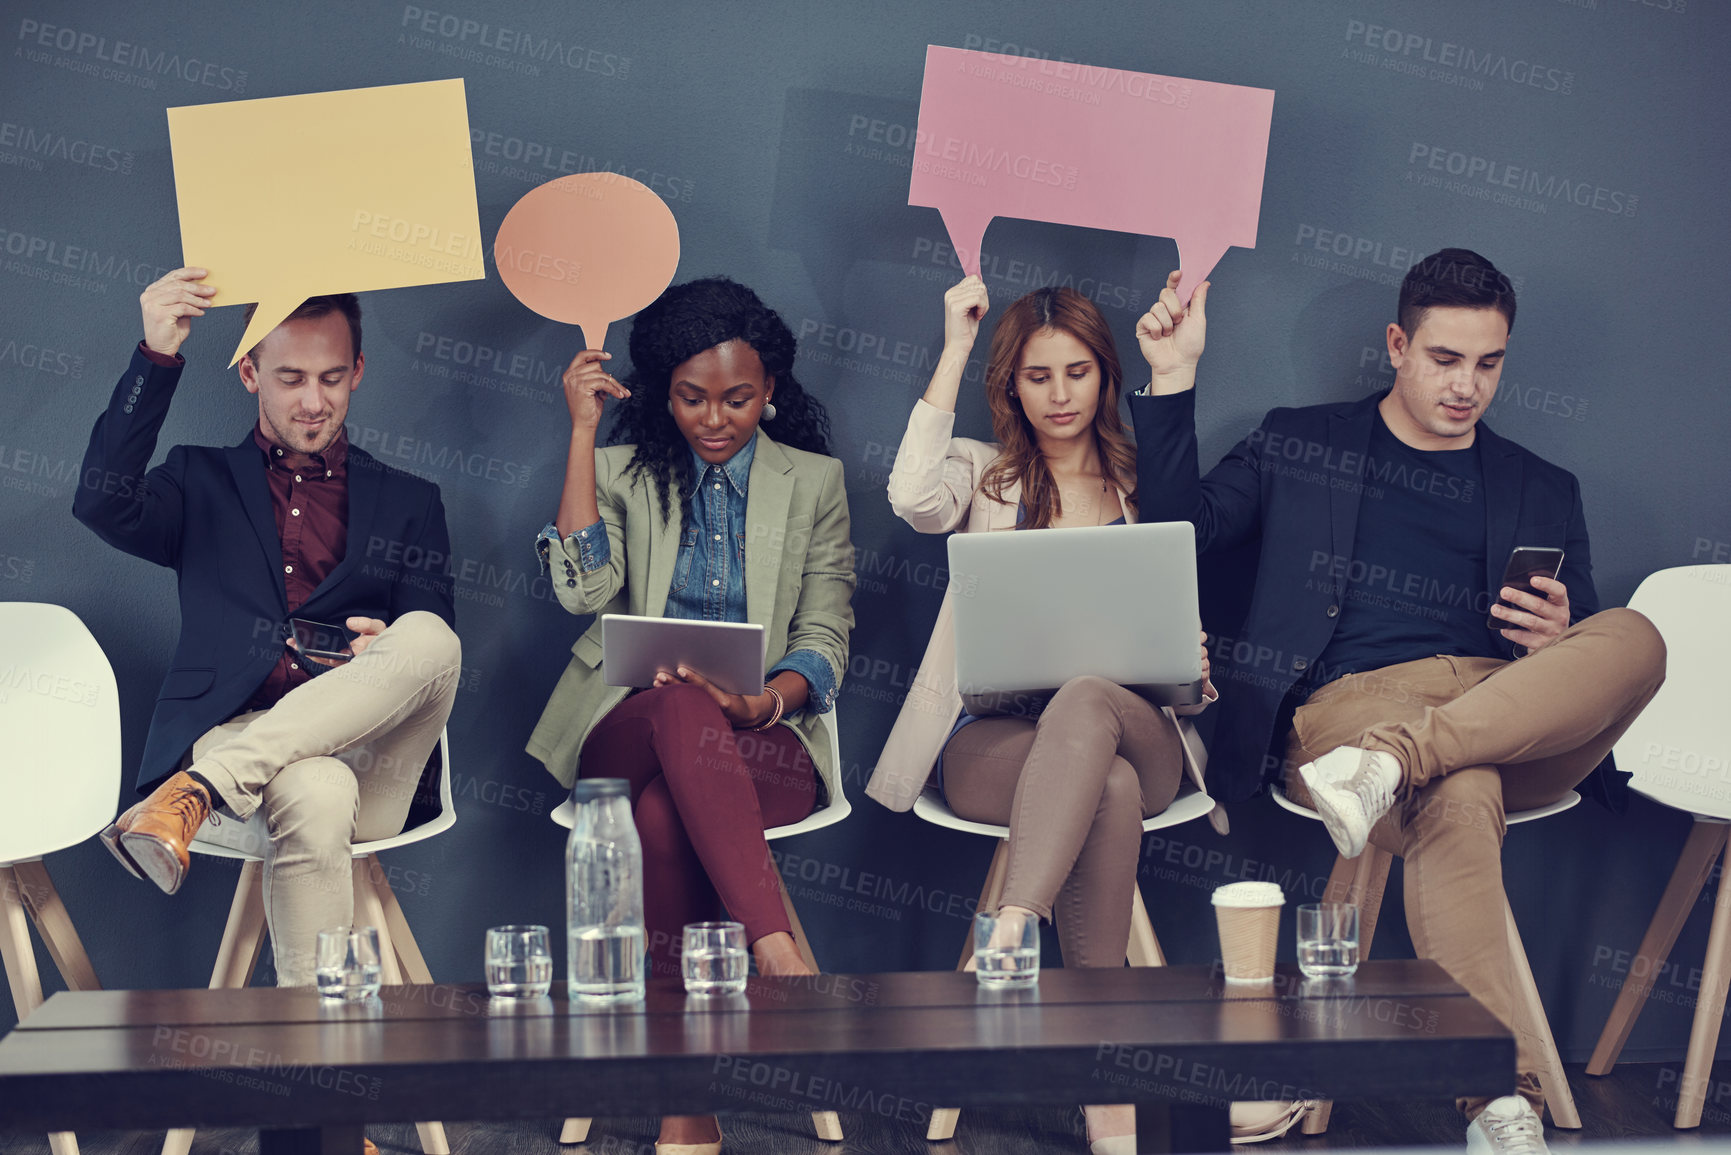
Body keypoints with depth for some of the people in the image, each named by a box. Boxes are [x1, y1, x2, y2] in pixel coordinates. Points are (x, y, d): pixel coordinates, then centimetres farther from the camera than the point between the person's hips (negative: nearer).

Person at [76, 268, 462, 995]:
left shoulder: (408, 505, 24)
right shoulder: (203, 484, 21)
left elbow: (430, 653, 15)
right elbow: (103, 505, -1)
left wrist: (388, 653, -11)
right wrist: (157, 358, -9)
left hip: (364, 756, 2)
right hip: (228, 732, -2)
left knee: (429, 639, -31)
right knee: (314, 797, -39)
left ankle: (194, 794, -36)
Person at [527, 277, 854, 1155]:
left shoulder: (813, 482, 15)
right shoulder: (624, 473, 14)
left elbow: (825, 639, 7)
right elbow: (584, 588, -6)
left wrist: (767, 700, -16)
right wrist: (582, 429, -4)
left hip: (767, 740, 0)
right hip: (630, 731, 0)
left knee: (663, 816, -37)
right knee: (685, 705, -39)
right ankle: (777, 954, -52)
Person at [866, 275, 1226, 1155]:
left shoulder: (1145, 487, 20)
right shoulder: (984, 474, 15)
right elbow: (914, 498, -12)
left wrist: (1191, 676, -8)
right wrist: (954, 350, -5)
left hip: (1134, 733, 1)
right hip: (990, 742, -1)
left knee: (1084, 701, -38)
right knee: (1109, 788, -37)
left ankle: (1006, 939, -54)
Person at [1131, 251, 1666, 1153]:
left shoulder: (1540, 492, 25)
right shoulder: (1300, 444, 22)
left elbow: (1595, 658, 21)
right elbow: (1185, 525, 11)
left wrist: (1556, 638, -4)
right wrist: (1173, 382, 3)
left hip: (1512, 716, 3)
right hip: (1344, 702, -3)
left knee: (1636, 637, -31)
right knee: (1460, 802, -40)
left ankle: (1394, 759, -44)